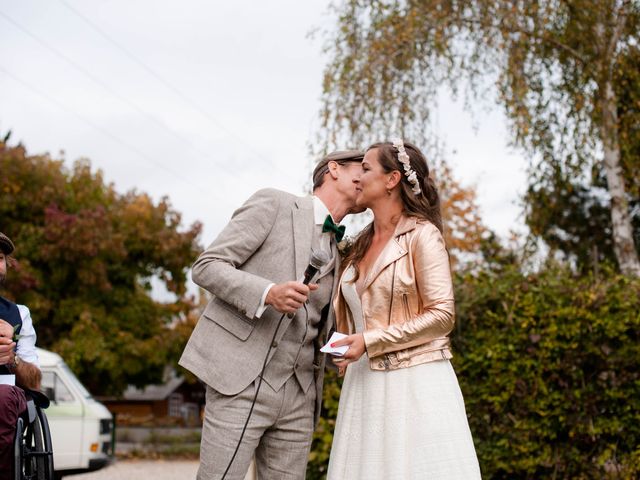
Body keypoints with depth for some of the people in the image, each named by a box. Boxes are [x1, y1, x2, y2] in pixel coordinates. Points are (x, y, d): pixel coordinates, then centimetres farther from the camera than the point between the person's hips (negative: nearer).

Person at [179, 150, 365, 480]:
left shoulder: (340, 255, 19)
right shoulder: (274, 204, 1)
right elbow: (206, 266, -5)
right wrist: (267, 293, -21)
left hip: (298, 396, 6)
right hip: (240, 383, -6)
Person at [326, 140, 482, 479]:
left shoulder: (422, 235, -5)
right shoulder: (361, 245, 15)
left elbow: (442, 315, -13)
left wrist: (370, 341, -15)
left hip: (414, 384, -6)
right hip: (365, 386, 6)